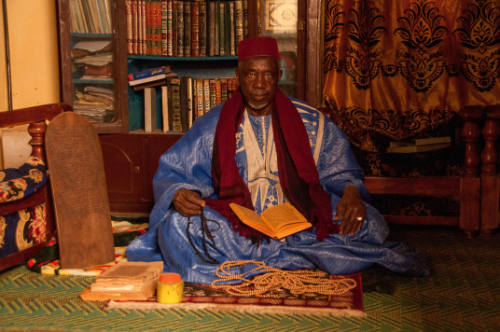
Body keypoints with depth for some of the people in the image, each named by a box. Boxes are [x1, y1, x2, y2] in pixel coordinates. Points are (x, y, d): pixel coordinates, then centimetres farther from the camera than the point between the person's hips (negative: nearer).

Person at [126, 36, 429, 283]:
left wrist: (351, 193, -12)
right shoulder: (214, 125, 6)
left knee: (370, 225, -22)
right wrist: (178, 194, -18)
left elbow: (341, 171, 12)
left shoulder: (311, 122, 8)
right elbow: (170, 173, 7)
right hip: (234, 226, 0)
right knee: (177, 227, -32)